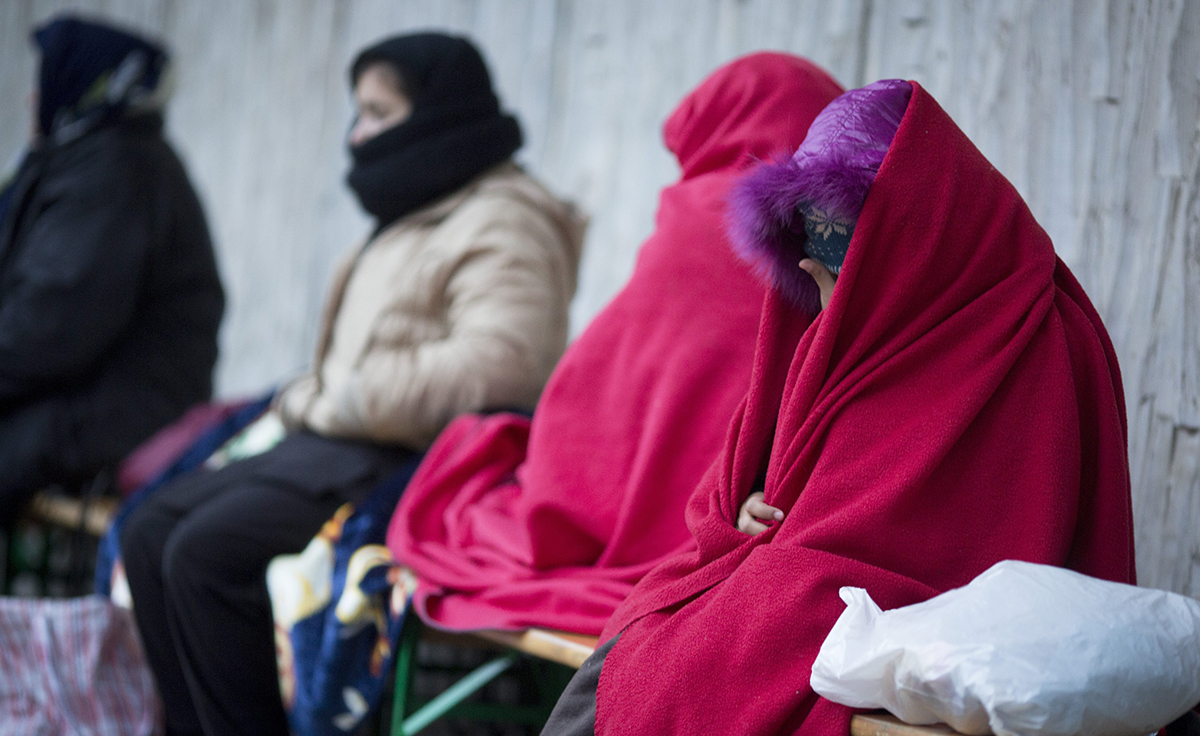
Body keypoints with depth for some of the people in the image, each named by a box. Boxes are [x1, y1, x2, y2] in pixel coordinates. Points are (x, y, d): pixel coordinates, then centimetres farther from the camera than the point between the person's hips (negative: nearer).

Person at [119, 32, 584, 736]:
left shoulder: (502, 224, -9)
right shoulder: (413, 217, 23)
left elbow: (495, 362, -24)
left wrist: (344, 402, -17)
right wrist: (310, 399, 3)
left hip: (413, 460, -10)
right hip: (342, 441, 10)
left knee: (208, 551, -23)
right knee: (152, 530, -1)